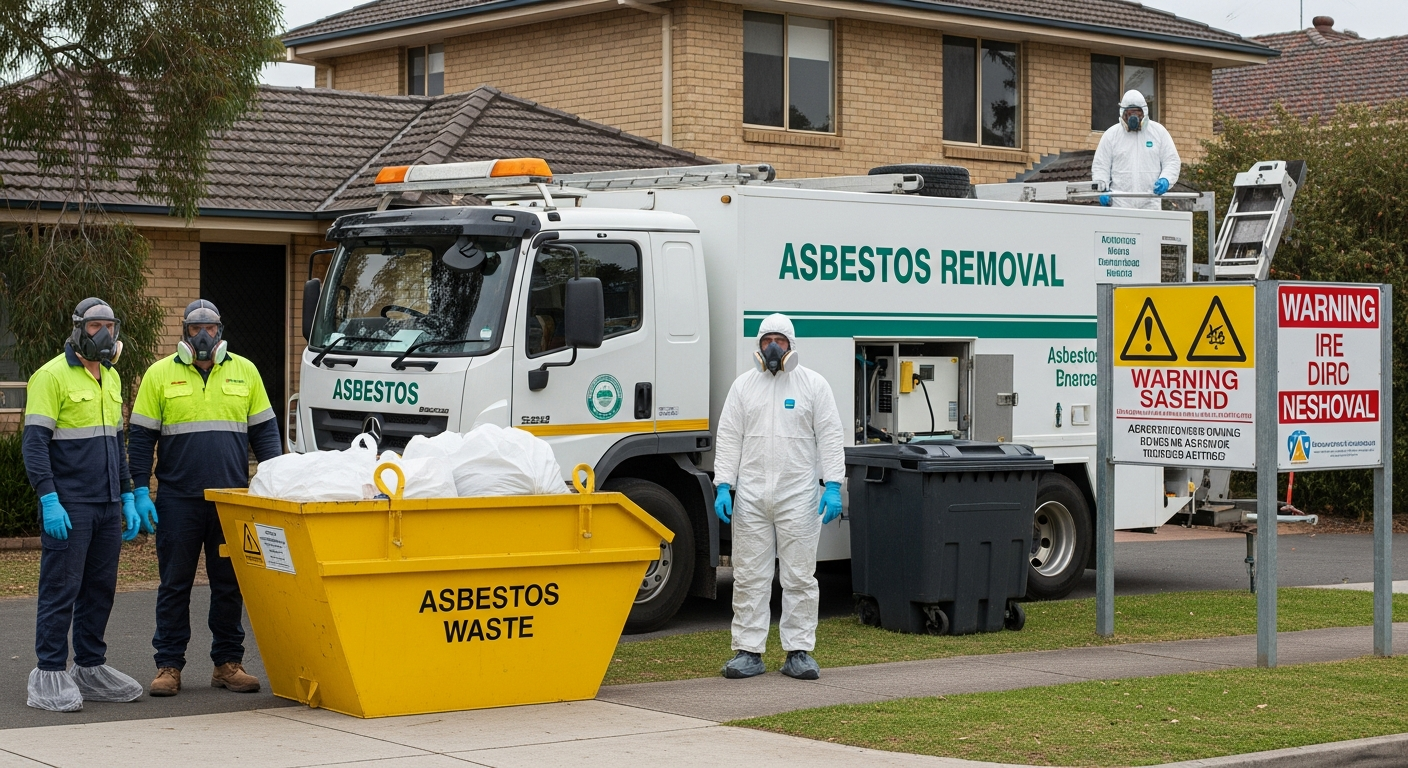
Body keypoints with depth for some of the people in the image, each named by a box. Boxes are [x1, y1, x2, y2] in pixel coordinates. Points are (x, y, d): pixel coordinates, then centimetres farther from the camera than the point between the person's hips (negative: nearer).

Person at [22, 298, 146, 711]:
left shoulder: (111, 378, 17)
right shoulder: (52, 376, -7)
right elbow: (34, 442, -12)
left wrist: (127, 496, 18)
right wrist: (49, 499, -20)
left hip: (107, 506, 7)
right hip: (68, 506, -7)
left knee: (100, 588, 10)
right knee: (61, 589, -6)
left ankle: (91, 668, 19)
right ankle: (50, 675, -1)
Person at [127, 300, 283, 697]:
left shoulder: (245, 372, 10)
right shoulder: (160, 374, 4)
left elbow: (265, 431, 12)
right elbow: (141, 437, 4)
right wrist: (141, 492, -4)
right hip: (178, 498, -2)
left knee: (230, 585, 6)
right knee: (175, 585, 3)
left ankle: (228, 663, 14)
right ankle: (168, 666, 9)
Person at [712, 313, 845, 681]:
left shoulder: (814, 384, 4)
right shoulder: (743, 386, 10)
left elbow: (829, 438, 0)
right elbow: (728, 439, 8)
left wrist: (833, 487, -9)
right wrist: (723, 487, -2)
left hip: (798, 496, -2)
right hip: (750, 496, 2)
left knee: (800, 577, 1)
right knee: (749, 576, 3)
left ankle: (799, 652, 7)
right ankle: (748, 652, 9)